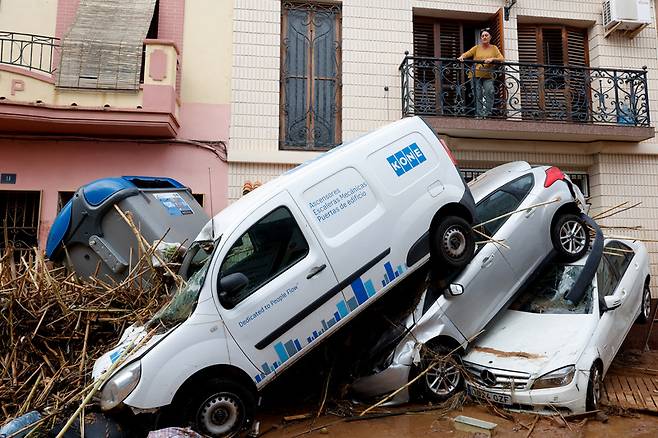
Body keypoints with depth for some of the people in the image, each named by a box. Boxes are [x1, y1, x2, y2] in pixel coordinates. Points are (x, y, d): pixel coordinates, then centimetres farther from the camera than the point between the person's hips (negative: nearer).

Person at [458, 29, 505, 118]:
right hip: (476, 75, 1)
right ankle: (479, 114, 4)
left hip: (488, 76, -1)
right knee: (478, 96, -3)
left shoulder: (494, 48, 11)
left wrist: (492, 59, -18)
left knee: (489, 92, -21)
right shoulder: (477, 48, 12)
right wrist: (462, 57, -24)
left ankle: (487, 113, -15)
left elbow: (502, 59, 1)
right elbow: (467, 53, -1)